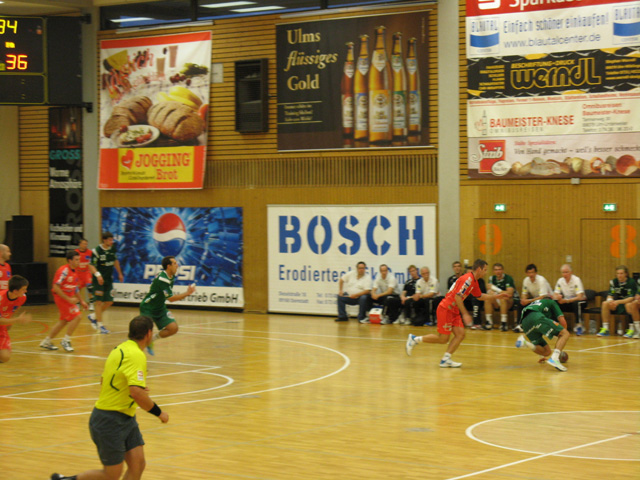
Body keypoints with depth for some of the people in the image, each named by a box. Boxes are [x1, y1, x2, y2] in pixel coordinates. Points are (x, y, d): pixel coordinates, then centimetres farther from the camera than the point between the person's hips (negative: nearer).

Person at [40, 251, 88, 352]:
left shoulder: (74, 272, 10)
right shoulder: (64, 271, -19)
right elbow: (56, 287, -23)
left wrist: (81, 301, 16)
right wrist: (69, 299, -24)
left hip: (68, 299, 9)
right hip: (61, 298, -9)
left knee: (64, 321, 16)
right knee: (77, 316, -16)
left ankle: (46, 341, 27)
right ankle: (66, 340, -5)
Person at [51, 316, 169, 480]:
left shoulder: (121, 349, 7)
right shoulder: (136, 355, -22)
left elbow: (104, 378, 21)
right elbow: (137, 394, -31)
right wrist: (159, 413, -17)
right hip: (110, 421, -9)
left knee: (138, 465, 2)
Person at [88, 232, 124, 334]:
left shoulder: (112, 249, 4)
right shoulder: (97, 251, -16)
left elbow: (115, 261, 21)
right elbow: (91, 265, -18)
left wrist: (120, 273, 23)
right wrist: (97, 275, -33)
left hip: (109, 279, 7)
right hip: (99, 280, -7)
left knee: (109, 301, 6)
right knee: (99, 301, -6)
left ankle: (94, 316, 26)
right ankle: (100, 325, -2)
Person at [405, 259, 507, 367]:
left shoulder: (474, 281, 12)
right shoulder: (467, 279, -19)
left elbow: (480, 296, 27)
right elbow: (457, 296, -25)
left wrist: (497, 296, 23)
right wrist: (465, 314, -24)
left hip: (454, 311, 10)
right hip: (445, 309, -10)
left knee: (460, 334, -4)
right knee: (443, 339, -5)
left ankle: (446, 359, -7)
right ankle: (415, 339, 6)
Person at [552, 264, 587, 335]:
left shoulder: (576, 280, -18)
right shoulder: (560, 281, -3)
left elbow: (579, 297, -27)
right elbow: (555, 295, -4)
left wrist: (566, 301, -39)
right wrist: (557, 297, -30)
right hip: (566, 302, 4)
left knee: (576, 303, -39)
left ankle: (579, 325, -30)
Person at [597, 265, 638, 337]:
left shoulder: (632, 282, -15)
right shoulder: (613, 282, 0)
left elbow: (632, 298, -21)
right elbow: (610, 295, 3)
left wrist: (618, 302, -32)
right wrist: (610, 300, -23)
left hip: (628, 303, -5)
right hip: (618, 305, 5)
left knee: (629, 305, -39)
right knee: (605, 303, -19)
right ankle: (605, 329, -18)